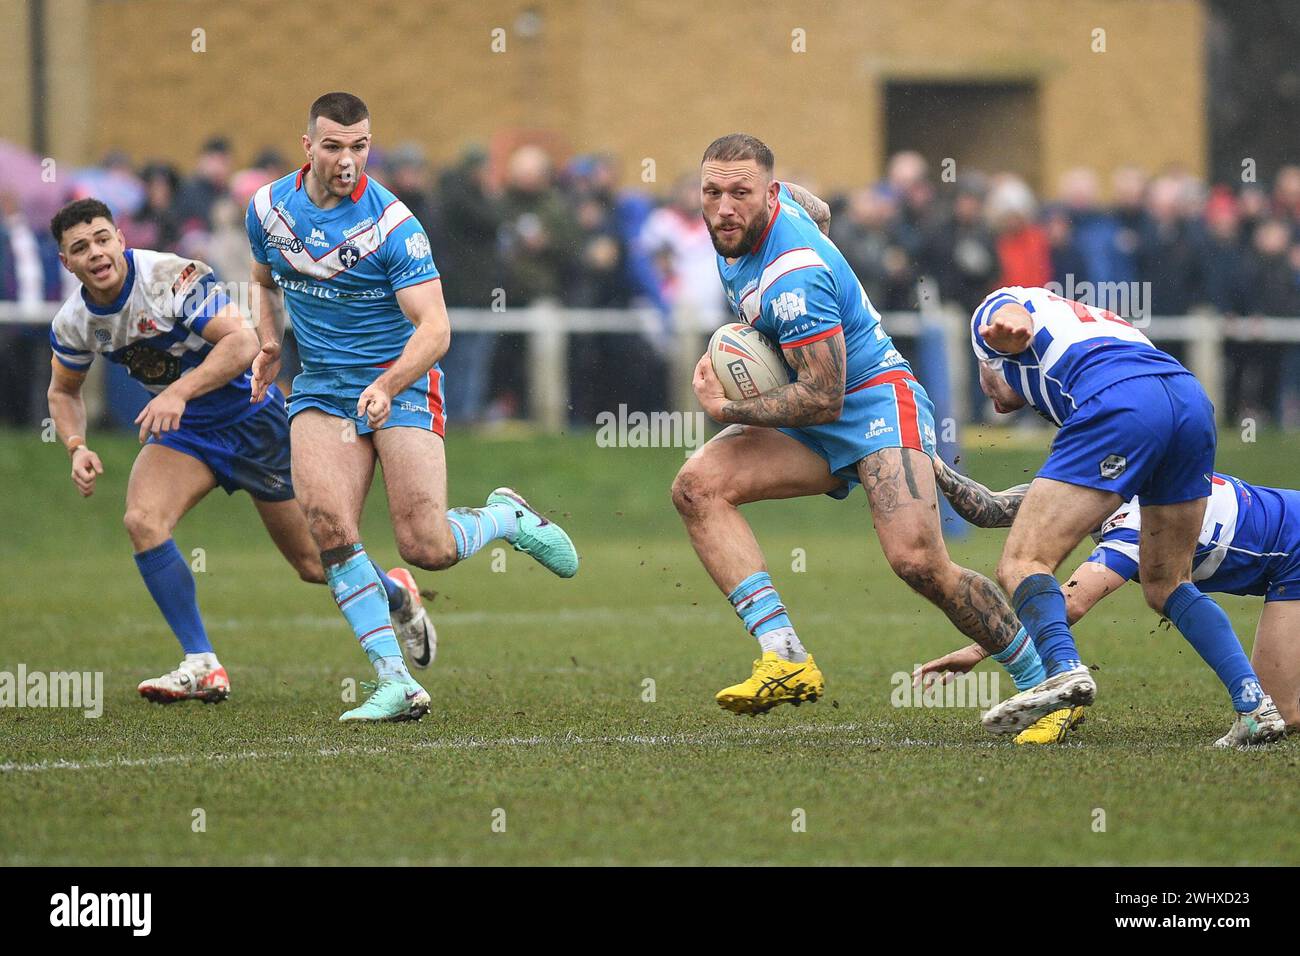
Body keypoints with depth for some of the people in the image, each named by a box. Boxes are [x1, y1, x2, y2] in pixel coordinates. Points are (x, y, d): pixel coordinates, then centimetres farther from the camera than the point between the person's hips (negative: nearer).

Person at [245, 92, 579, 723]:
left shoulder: (394, 225, -17)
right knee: (327, 524, -21)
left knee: (428, 549, -14)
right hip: (321, 387, 4)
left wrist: (387, 386, -40)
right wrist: (269, 344, 5)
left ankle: (506, 518, 22)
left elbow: (435, 329, -24)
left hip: (402, 383, -4)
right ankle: (396, 682, -18)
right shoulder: (269, 208, -1)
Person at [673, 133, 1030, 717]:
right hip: (810, 426, 10)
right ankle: (787, 660, -23)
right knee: (696, 486, -13)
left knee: (917, 561, -27)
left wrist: (725, 410, -17)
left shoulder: (793, 278, -27)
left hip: (874, 401, -10)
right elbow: (816, 209, 24)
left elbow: (824, 400, -26)